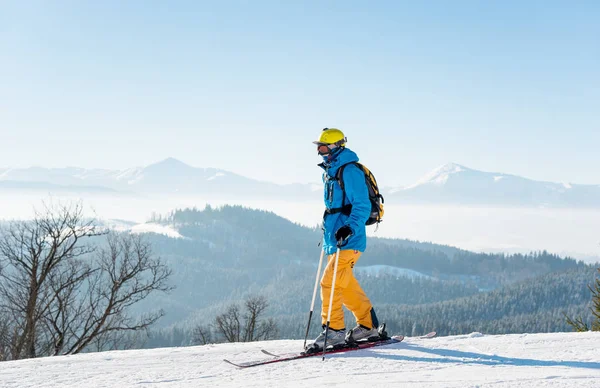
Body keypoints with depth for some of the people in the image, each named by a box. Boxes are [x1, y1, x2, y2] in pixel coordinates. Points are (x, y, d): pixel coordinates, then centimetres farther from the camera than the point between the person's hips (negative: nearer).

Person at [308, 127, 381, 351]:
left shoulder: (350, 171, -14)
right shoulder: (329, 172, 15)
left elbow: (362, 206, -20)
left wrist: (349, 228, -32)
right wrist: (328, 228, 31)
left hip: (349, 240, -10)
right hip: (333, 238, 10)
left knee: (330, 282, -12)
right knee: (345, 284, 15)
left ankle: (334, 330, -5)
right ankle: (367, 326, 26)